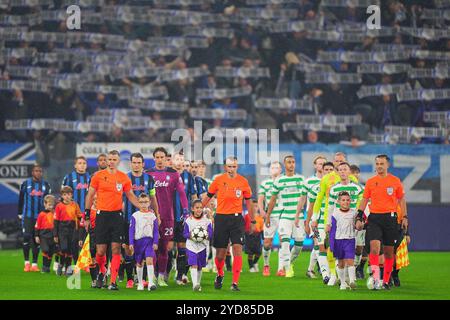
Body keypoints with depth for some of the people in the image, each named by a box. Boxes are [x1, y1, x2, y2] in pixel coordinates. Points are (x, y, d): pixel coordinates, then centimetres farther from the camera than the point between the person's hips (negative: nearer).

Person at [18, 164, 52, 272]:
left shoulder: (46, 185, 7)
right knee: (27, 237, -12)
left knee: (37, 240, 4)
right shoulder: (25, 184, 2)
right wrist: (20, 214, 6)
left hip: (40, 216, 2)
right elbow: (21, 199, 7)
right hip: (27, 216, -2)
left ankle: (34, 264, 12)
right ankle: (27, 263, -2)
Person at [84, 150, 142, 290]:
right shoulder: (98, 176, 2)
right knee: (101, 251, 0)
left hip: (117, 215, 1)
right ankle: (101, 271, 30)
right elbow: (90, 196, 7)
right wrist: (87, 215, 4)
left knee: (116, 249, -5)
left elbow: (130, 195, 16)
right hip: (102, 214, -1)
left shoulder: (124, 178, 5)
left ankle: (113, 282, -2)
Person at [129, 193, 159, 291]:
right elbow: (131, 230, 2)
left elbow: (156, 231, 7)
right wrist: (131, 243, -4)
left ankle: (151, 283, -21)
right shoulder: (135, 216, 2)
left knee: (149, 260, -16)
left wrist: (155, 242, -2)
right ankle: (140, 283, 22)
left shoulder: (152, 216, 5)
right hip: (138, 241, 1)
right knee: (139, 263, 9)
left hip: (149, 241, -1)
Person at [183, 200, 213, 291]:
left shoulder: (207, 221, -1)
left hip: (202, 246, 2)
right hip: (191, 246, -2)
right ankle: (195, 284, -22)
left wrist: (206, 235, -20)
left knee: (199, 267, 12)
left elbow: (211, 234, 1)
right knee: (193, 265, -15)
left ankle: (198, 283, 29)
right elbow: (184, 233, 2)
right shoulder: (189, 221, -2)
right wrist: (190, 235, -18)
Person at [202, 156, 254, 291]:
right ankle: (220, 275, 35)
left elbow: (248, 201, 12)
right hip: (221, 218, 0)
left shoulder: (243, 181, 2)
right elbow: (208, 197, 10)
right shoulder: (218, 180, 0)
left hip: (237, 218, 0)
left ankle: (235, 283, -12)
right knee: (220, 253, 5)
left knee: (237, 249, -14)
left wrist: (252, 220, 15)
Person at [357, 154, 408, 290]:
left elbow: (401, 200, 10)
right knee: (374, 247, -17)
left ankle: (385, 281, 17)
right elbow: (364, 200, 12)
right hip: (374, 218, 0)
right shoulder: (370, 182, 6)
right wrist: (359, 217, 4)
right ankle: (376, 278, -20)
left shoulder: (395, 181, 4)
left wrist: (405, 217, 3)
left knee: (389, 251, 6)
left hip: (390, 217, 0)